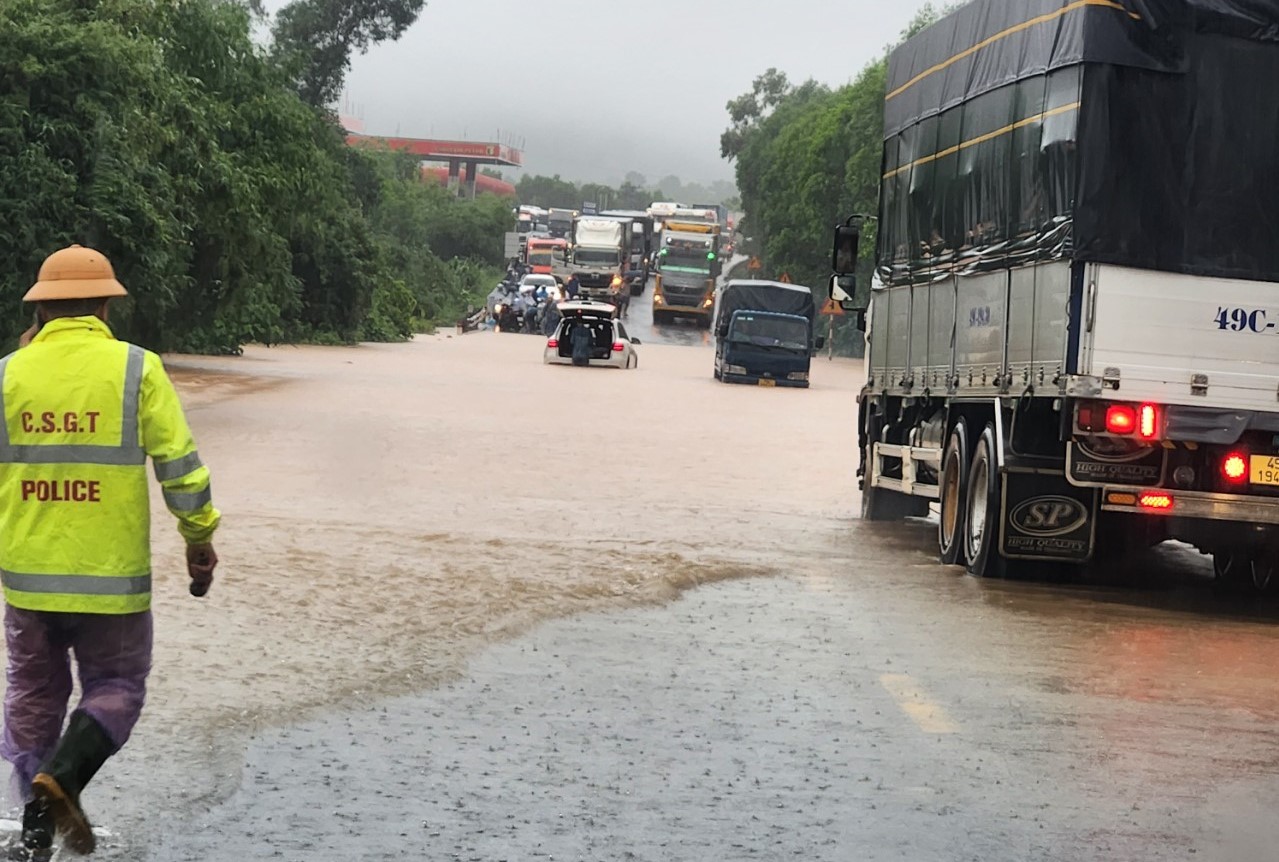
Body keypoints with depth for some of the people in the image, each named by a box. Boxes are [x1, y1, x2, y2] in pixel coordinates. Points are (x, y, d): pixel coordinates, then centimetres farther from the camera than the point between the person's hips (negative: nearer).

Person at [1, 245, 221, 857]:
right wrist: (199, 539, 5)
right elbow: (179, 465, -8)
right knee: (114, 687, 12)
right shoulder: (136, 369, -9)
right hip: (110, 575, -3)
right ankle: (62, 777, -12)